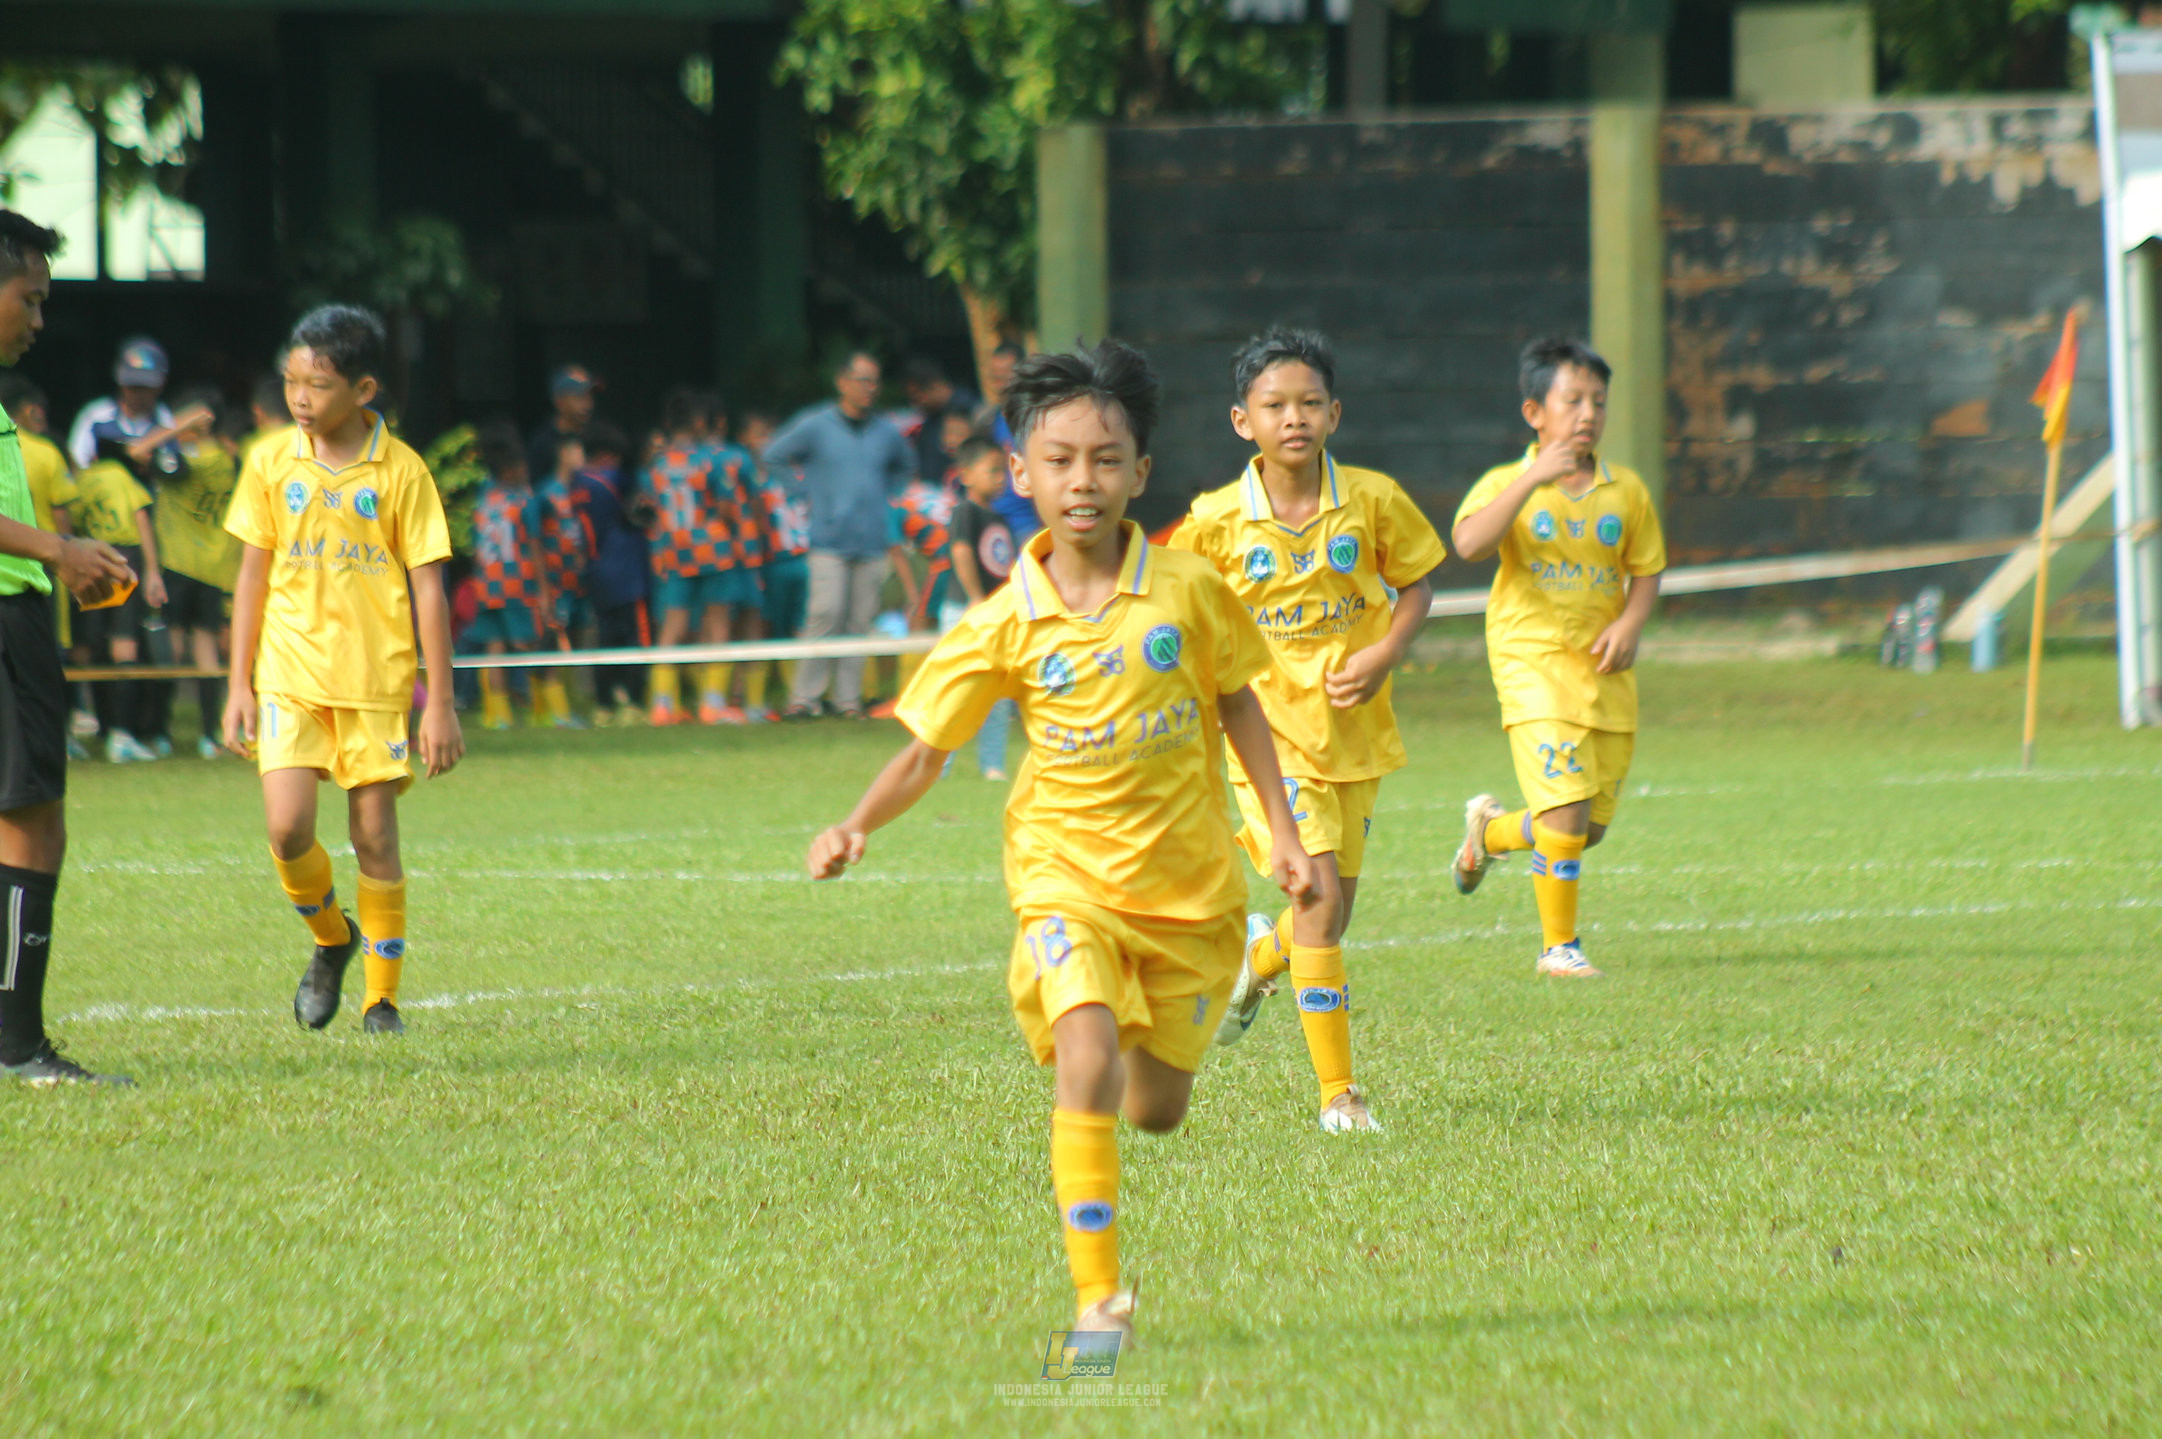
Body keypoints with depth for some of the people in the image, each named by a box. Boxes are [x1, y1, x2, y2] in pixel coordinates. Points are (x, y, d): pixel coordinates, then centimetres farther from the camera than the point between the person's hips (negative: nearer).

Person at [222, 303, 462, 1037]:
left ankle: (382, 996, 11)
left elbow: (428, 590, -1)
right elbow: (253, 575, 9)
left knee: (375, 836, -1)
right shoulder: (271, 464, 3)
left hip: (376, 679, -2)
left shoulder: (401, 472, -4)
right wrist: (239, 684, 6)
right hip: (289, 675, 2)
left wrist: (441, 702, -4)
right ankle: (332, 940, 17)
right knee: (287, 828, -12)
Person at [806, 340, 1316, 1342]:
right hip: (1067, 872, -2)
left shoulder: (1187, 590, -5)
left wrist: (1282, 830, 8)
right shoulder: (1005, 627, -8)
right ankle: (1095, 1292, -19)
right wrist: (858, 825, -19)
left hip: (1188, 883, 2)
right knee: (1089, 1057, -25)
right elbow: (926, 750, -2)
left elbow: (1236, 703, 10)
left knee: (1156, 1108, 10)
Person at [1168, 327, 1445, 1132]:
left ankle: (1258, 958, 48)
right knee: (1320, 895, -16)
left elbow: (1415, 584, 7)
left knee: (1333, 911, 11)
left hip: (1355, 732, 3)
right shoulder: (1217, 522, -8)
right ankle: (1338, 1092, -9)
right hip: (1271, 730, -3)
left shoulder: (1372, 501, -5)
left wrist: (1384, 655, -10)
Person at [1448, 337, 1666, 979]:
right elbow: (1470, 542, -22)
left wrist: (1630, 624, -7)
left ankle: (1490, 829, 39)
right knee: (1566, 811, -17)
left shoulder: (1626, 491, 7)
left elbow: (1646, 570, 13)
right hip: (1533, 659, -5)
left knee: (1591, 827, 8)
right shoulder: (1506, 485, -4)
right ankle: (1560, 946, -2)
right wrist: (1533, 479, -29)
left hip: (1603, 668, 5)